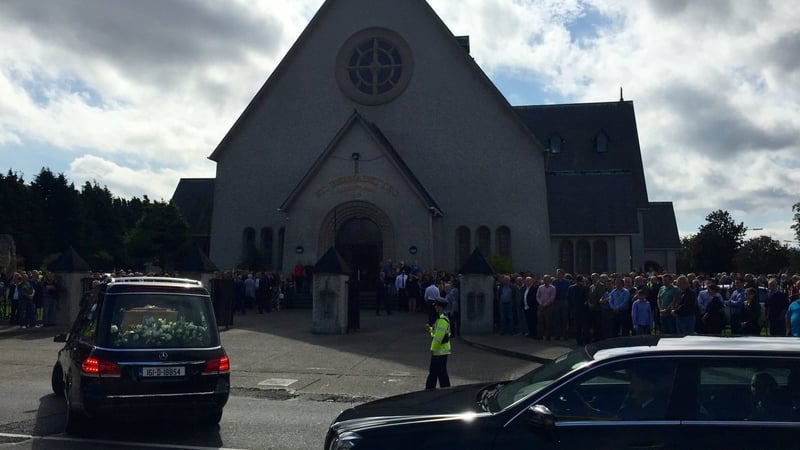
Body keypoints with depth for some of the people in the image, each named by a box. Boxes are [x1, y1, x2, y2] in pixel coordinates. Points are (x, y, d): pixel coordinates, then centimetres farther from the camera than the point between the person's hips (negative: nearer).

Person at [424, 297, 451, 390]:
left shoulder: (442, 319, -21)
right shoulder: (442, 318, 12)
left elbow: (439, 336, -23)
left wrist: (433, 348, -17)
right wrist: (430, 329, 6)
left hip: (440, 351, -10)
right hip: (439, 351, 10)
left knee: (441, 373, -3)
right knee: (432, 372, 17)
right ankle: (429, 390, 27)